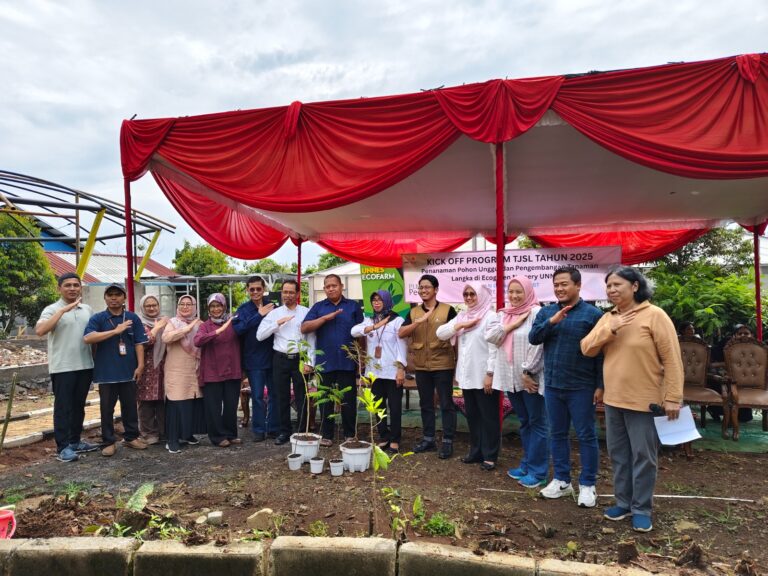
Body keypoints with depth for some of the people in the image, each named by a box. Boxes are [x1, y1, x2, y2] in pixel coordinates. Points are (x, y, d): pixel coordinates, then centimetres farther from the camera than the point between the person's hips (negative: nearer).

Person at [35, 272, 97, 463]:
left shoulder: (87, 310, 10)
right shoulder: (52, 309, -7)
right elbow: (39, 330, -25)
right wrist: (63, 310, -29)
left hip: (85, 365, 6)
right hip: (62, 367, -5)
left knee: (78, 406, 14)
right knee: (63, 407, 1)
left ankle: (75, 441, 26)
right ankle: (63, 447, 8)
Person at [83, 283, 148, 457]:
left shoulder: (133, 318, 3)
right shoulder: (97, 318, -2)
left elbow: (139, 343, 3)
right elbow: (87, 338, -19)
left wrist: (140, 365, -5)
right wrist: (115, 331, -22)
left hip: (128, 371, 2)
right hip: (106, 372, -1)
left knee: (130, 406, 11)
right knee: (107, 408, 7)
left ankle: (131, 437, 25)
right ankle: (109, 442, 18)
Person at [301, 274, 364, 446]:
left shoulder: (353, 306, 6)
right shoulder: (318, 307, 8)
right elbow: (304, 328, -4)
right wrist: (325, 318, -14)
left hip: (347, 362, -1)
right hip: (325, 362, 1)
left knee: (348, 400, 6)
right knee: (325, 400, 8)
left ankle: (350, 434, 19)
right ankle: (326, 435, 20)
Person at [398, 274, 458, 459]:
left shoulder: (447, 310, -4)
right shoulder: (414, 312, 7)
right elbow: (401, 333, -4)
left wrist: (459, 361, -2)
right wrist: (419, 321, -18)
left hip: (443, 365, -4)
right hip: (421, 366, 4)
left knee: (446, 403, 3)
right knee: (426, 403, 14)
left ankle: (448, 441, 11)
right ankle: (428, 438, 25)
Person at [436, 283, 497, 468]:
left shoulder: (490, 316, -9)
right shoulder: (461, 316, 12)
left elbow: (494, 348, -13)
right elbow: (440, 333, 5)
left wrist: (490, 374, -17)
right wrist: (461, 325, -8)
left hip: (484, 376, -7)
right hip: (467, 376, 7)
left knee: (488, 417, 4)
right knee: (472, 415, 15)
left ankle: (489, 456, 14)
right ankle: (476, 452, 26)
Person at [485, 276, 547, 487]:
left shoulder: (536, 313, -9)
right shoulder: (503, 314, 12)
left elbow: (537, 345, -16)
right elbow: (490, 336, -1)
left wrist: (528, 372, -18)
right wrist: (513, 324, -9)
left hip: (531, 378, -7)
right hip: (511, 378, 7)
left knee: (536, 423, 2)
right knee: (524, 422, 17)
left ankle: (538, 472, 9)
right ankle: (527, 465, 28)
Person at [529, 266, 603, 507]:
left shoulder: (592, 314, -6)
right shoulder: (546, 312, 7)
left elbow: (601, 352, -7)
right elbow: (532, 338, -4)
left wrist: (601, 385, -9)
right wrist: (551, 322, -19)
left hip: (581, 387, -4)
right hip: (552, 385, 5)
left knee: (586, 436, 5)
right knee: (557, 434, 13)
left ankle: (587, 485, 18)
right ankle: (562, 480, 26)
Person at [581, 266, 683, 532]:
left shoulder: (654, 315, -10)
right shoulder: (607, 318, 8)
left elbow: (672, 359, -12)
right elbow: (587, 349, -1)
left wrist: (673, 398, -15)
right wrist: (610, 329, -15)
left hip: (644, 401, -6)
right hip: (613, 400, 6)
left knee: (643, 456, 4)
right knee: (619, 454, 15)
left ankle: (642, 508, 18)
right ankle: (623, 502, 29)